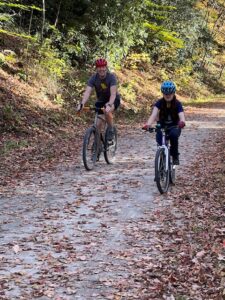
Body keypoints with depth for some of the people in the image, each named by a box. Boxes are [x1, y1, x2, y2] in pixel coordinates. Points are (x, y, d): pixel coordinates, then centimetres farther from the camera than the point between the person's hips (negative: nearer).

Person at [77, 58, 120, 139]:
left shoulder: (111, 76, -26)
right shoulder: (93, 78, -18)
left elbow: (113, 94, -36)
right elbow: (87, 92, -29)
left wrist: (109, 105, -54)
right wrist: (82, 104, -47)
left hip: (113, 100, -3)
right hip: (101, 100, 3)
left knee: (107, 111, -35)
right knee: (97, 125, -8)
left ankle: (111, 131, -13)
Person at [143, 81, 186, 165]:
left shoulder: (177, 104, -12)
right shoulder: (159, 103, -11)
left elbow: (181, 115, -29)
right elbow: (154, 114, -27)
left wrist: (182, 122, -55)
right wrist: (148, 124, -48)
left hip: (174, 127, -1)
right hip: (162, 126, 1)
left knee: (173, 135, -35)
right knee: (159, 140, -28)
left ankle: (175, 156, -15)